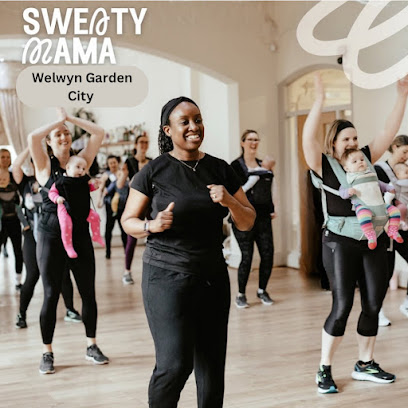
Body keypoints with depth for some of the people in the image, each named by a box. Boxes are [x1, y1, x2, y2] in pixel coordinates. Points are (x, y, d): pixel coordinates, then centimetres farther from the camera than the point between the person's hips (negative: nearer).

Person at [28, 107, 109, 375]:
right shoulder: (45, 165, 0)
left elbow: (99, 133, 2)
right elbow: (32, 137, -18)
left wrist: (70, 118, 2)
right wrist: (58, 120, -7)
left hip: (80, 235, 3)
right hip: (51, 237, -3)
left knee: (88, 292, 7)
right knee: (51, 295, 2)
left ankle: (92, 346, 21)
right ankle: (47, 353, 14)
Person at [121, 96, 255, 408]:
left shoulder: (219, 169, 6)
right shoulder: (154, 171, -3)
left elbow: (248, 223, 8)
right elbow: (128, 221, 3)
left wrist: (229, 200, -11)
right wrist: (152, 226, -18)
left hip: (213, 278, 4)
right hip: (168, 277, -4)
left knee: (212, 367, 5)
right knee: (175, 363, -12)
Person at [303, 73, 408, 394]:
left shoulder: (364, 159, 10)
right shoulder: (324, 164, -3)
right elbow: (309, 138, -20)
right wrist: (320, 100, -27)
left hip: (374, 240, 5)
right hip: (341, 242, -5)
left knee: (373, 304, 8)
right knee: (342, 307, -7)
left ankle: (365, 364, 23)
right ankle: (324, 370, 7)